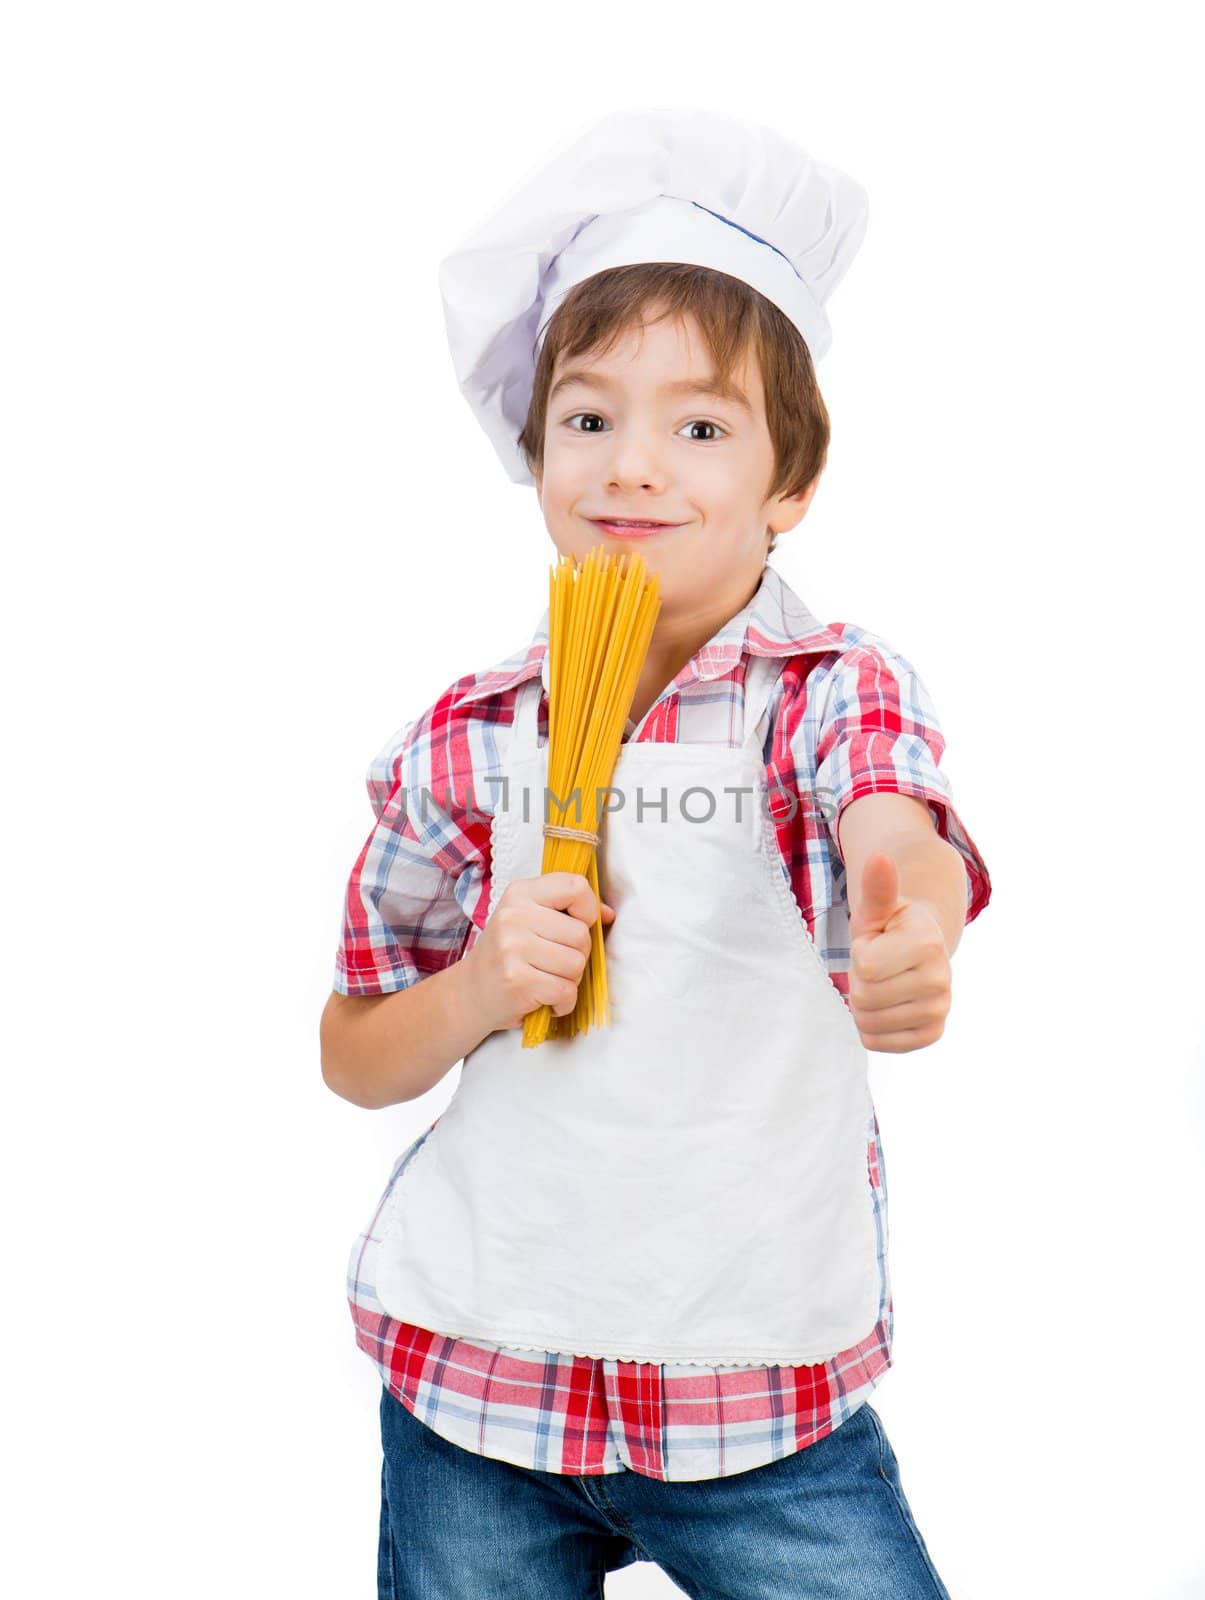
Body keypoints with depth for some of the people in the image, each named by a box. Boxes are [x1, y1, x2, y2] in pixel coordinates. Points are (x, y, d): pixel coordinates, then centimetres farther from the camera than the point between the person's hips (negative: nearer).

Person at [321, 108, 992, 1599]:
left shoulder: (837, 684, -5)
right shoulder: (463, 744, 0)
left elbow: (893, 821, -30)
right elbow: (355, 1057, 8)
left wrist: (910, 925, -52)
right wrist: (478, 989, -13)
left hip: (765, 1389, -1)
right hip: (471, 1368, 2)